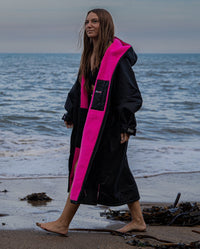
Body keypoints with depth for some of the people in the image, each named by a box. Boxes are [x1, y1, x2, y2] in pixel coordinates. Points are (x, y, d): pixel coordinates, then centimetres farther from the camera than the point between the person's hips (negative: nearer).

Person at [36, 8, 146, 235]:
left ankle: (63, 223, 2)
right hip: (90, 119, 9)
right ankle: (138, 220, 22)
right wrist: (71, 114, 20)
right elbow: (81, 86, 20)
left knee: (85, 168, -5)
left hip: (108, 122, -9)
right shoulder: (90, 54, 12)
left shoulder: (118, 56, -13)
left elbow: (129, 92, -14)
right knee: (117, 172, 12)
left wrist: (126, 125, -16)